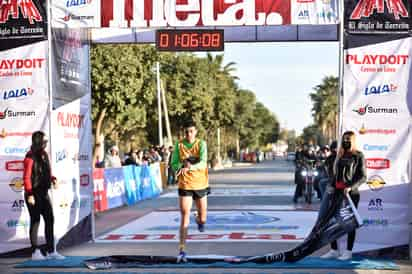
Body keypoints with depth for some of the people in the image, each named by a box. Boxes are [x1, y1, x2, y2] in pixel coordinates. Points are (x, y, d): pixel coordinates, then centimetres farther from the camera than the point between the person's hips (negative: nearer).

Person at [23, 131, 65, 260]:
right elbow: (26, 177, -16)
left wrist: (52, 179, 2)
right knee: (35, 221, -2)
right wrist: (29, 194, -21)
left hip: (44, 192, 8)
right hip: (34, 193, -8)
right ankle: (35, 252, 6)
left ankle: (51, 251, 13)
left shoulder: (44, 155, 11)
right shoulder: (30, 157, -13)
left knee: (50, 220, 7)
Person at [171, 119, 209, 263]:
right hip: (184, 185, 0)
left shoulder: (201, 144, -8)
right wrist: (184, 164, -21)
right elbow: (174, 165, -2)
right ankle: (182, 251, -10)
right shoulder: (179, 145, -3)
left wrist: (190, 167, -38)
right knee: (184, 218, -10)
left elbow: (203, 163, -21)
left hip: (200, 184, 1)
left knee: (203, 217, 14)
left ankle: (199, 220, 53)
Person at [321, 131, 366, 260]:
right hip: (337, 192, 6)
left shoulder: (358, 156, -4)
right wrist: (332, 186, 9)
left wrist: (351, 187, -19)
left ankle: (348, 251, 9)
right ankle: (334, 250, 12)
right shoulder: (340, 155, 14)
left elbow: (363, 177, -8)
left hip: (351, 193, -6)